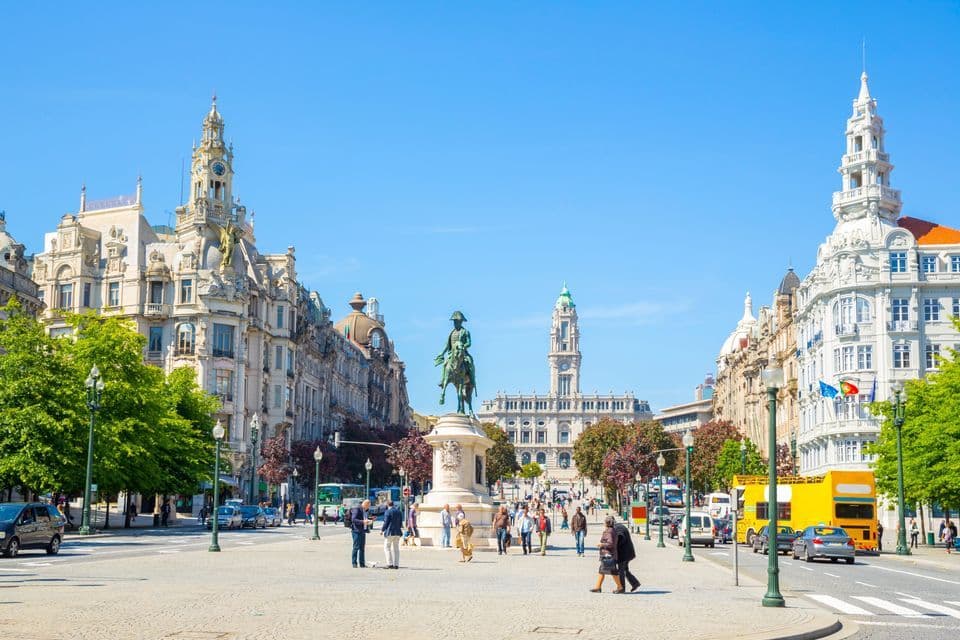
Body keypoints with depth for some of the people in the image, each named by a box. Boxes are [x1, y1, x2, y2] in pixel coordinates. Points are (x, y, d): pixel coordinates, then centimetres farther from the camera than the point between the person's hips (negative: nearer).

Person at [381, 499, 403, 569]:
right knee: (396, 549, 10)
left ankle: (390, 564, -7)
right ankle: (396, 564, 7)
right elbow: (401, 523, 13)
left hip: (389, 532, -6)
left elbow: (386, 523, -11)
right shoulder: (399, 512, 10)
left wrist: (383, 530, 3)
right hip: (398, 532, 6)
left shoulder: (387, 512, -10)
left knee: (387, 548, 1)